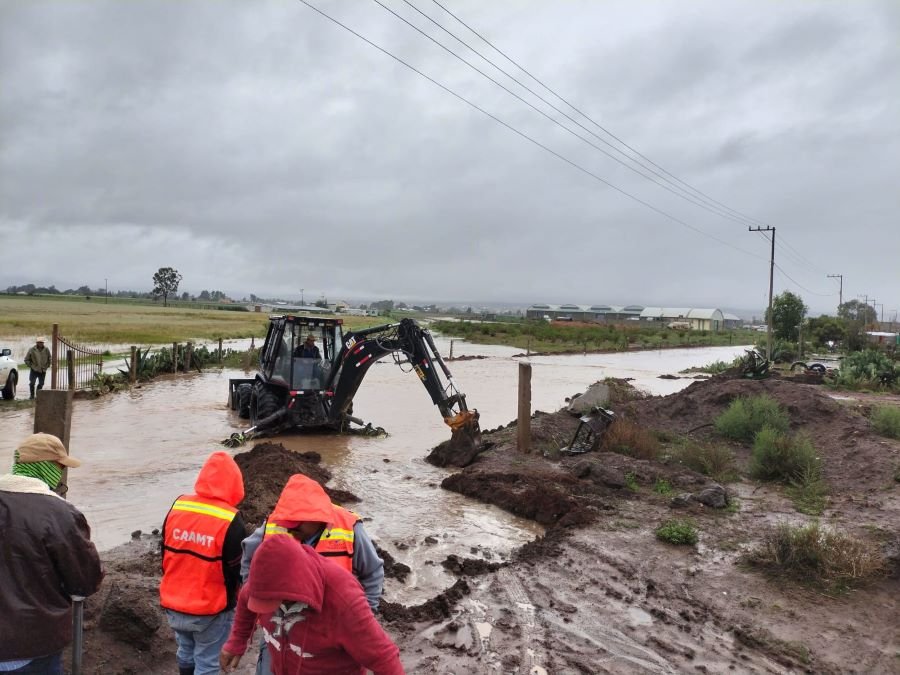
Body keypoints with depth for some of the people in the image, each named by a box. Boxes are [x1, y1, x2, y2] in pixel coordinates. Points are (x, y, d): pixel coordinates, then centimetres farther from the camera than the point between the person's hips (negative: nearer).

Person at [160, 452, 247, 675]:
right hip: (211, 610, -5)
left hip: (173, 605, 5)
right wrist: (229, 603, 7)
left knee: (185, 654, 25)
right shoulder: (231, 521, -21)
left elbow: (165, 555, 6)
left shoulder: (177, 507, -6)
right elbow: (235, 571, -11)